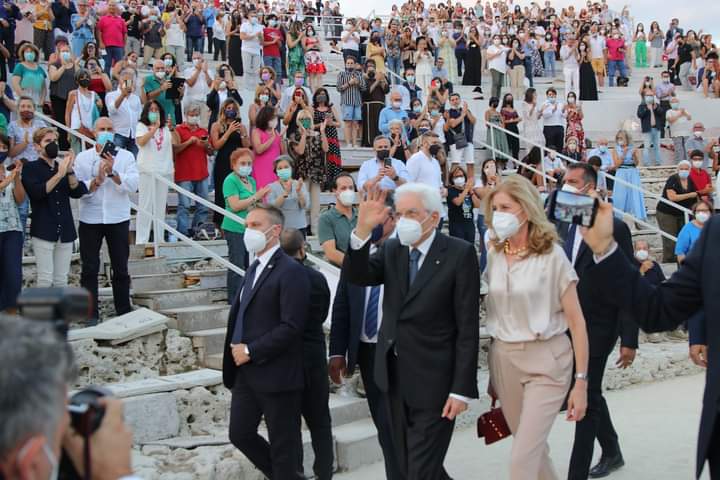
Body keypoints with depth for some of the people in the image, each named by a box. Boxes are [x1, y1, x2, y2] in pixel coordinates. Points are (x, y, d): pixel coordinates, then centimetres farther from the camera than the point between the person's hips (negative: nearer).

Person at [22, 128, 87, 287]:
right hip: (43, 231, -4)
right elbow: (37, 192, -15)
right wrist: (59, 174, -19)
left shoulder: (63, 166, 14)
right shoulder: (31, 168, 1)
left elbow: (77, 192, 2)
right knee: (45, 278, -7)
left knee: (61, 279, 5)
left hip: (65, 231, 4)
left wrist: (69, 171, -12)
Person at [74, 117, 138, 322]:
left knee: (120, 268, 7)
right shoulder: (83, 157, 2)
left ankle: (124, 311, 17)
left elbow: (132, 186, -11)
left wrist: (113, 172, -22)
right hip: (90, 219, 0)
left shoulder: (126, 156, 1)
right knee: (89, 269, 3)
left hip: (118, 219, 0)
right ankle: (91, 313, 11)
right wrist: (97, 180, -20)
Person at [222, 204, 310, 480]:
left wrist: (250, 351, -17)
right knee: (240, 435, 13)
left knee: (283, 445, 3)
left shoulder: (291, 271, -13)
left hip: (277, 374, -8)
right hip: (247, 373, 8)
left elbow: (291, 326, -21)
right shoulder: (254, 268, 15)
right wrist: (237, 349, 4)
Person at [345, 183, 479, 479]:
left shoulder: (459, 254, -10)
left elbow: (467, 328, -12)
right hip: (396, 377, 6)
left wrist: (462, 389, -15)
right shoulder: (392, 250, 6)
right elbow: (356, 277, -9)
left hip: (433, 381, -6)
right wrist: (363, 230, -21)